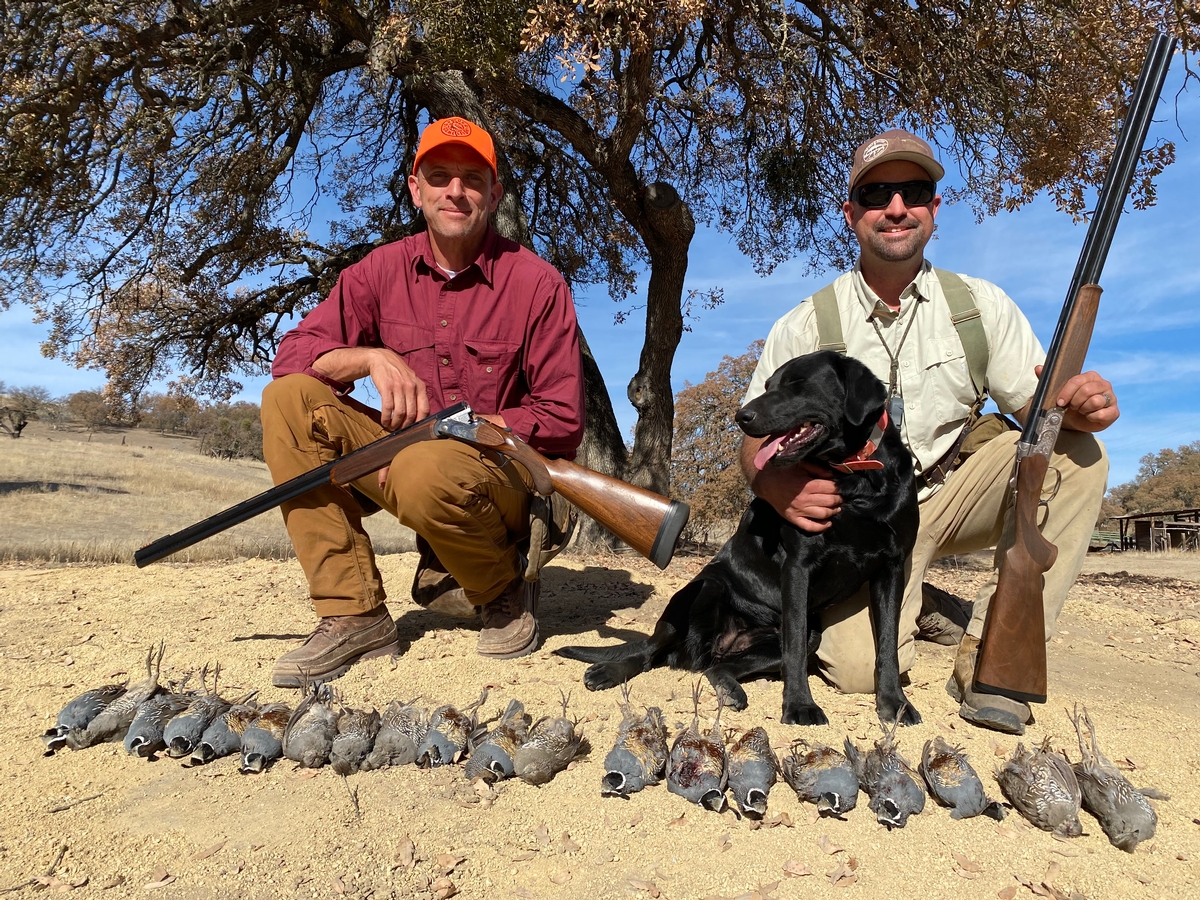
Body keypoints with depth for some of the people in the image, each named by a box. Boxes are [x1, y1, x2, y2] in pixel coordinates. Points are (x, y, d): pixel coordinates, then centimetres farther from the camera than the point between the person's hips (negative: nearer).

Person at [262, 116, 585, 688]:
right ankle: (354, 617, -16)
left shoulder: (536, 284, -9)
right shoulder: (382, 270, 2)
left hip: (502, 471, -4)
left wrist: (460, 431, -20)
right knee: (288, 398, -15)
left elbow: (562, 422, -11)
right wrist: (372, 357, -21)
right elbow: (291, 354, -2)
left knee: (427, 472, -38)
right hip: (403, 454, 5)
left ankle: (504, 587, -2)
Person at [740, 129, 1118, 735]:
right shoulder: (805, 327, -8)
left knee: (1076, 450, -21)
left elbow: (1037, 406, -1)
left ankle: (988, 655, -16)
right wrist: (778, 486, -29)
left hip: (954, 498, 3)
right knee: (862, 670, -24)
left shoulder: (981, 304, -1)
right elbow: (756, 440, -5)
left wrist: (1077, 403, -26)